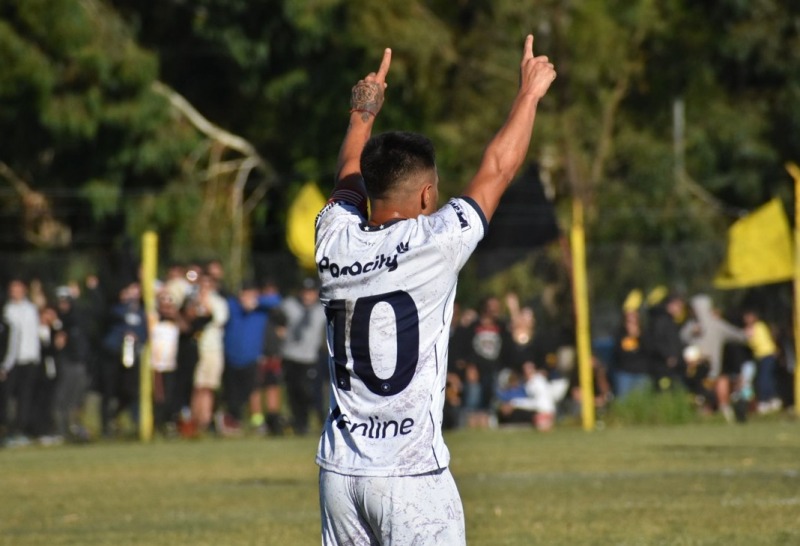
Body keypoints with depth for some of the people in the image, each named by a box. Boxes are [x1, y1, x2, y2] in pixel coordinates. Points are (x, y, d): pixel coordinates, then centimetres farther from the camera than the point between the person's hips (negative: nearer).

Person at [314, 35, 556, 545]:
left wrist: (364, 112, 40)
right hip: (413, 475, -6)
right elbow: (496, 171, 1)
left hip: (340, 472, 6)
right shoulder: (433, 246, -10)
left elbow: (350, 181, 25)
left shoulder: (336, 245, 3)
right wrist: (530, 92, 15)